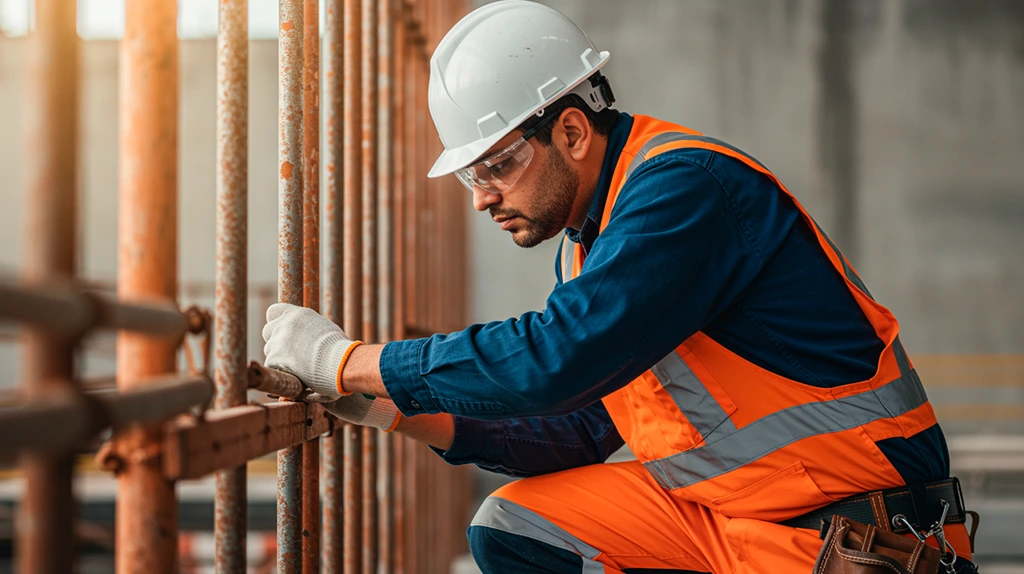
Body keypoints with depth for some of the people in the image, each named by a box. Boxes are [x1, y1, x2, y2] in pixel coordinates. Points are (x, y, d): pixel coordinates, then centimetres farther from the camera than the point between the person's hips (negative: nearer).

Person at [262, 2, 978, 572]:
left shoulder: (686, 184, -19)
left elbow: (556, 359, -28)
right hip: (718, 504, 9)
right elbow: (582, 431, 14)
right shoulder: (588, 239, 11)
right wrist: (398, 410, 4)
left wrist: (349, 361, -18)